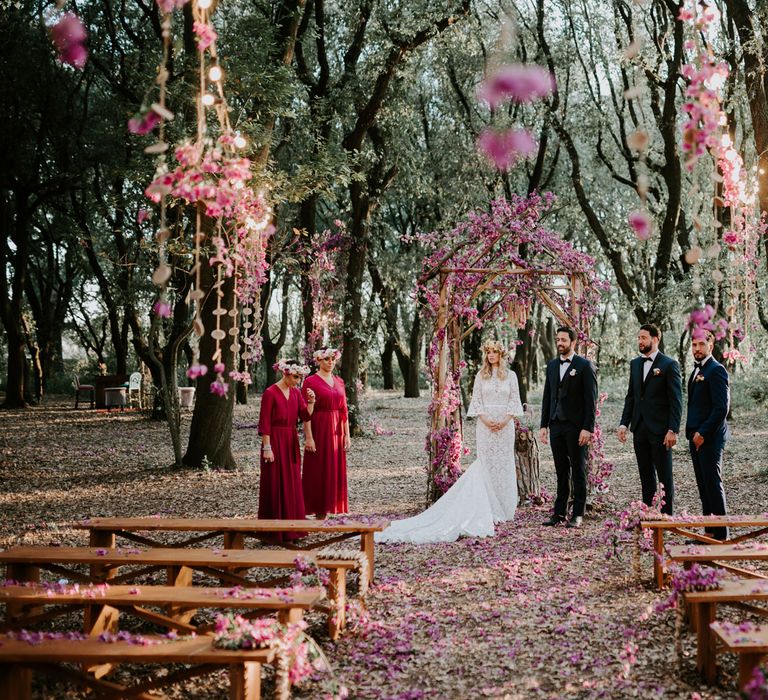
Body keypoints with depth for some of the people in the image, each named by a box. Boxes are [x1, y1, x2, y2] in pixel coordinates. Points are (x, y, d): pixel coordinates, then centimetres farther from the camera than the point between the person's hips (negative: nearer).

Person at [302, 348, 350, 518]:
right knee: (317, 472, -1)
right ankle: (317, 512, 6)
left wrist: (347, 435, 7)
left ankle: (324, 513, 15)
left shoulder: (339, 381, 12)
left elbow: (344, 410, 12)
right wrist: (308, 437, -16)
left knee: (335, 471, 7)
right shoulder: (310, 381, -6)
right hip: (318, 429, -6)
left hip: (336, 432, 6)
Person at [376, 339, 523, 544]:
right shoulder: (481, 376, 6)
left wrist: (505, 421, -10)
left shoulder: (511, 375, 6)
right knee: (486, 464, -2)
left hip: (505, 425, 0)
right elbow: (476, 400, 3)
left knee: (504, 464, 2)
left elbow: (514, 400, 3)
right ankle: (489, 510, 2)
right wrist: (486, 421, -10)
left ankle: (504, 509, 10)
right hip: (485, 425, 0)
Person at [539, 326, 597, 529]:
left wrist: (587, 428, -14)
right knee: (561, 472, 8)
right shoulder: (552, 365, 13)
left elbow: (591, 399, -8)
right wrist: (544, 425, 9)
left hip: (577, 427, -5)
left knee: (578, 471, 3)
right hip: (556, 426, 5)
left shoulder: (584, 365, -5)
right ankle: (559, 513, 12)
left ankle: (578, 514, 8)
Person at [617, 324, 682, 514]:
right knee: (646, 475, 11)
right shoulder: (635, 364, 12)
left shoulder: (669, 365, -7)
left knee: (665, 475, 1)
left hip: (660, 430, -6)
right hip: (640, 429, 6)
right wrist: (624, 423, 6)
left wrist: (673, 430, -15)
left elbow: (676, 401, -9)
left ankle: (666, 515, 8)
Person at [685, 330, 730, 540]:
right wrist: (692, 432, 13)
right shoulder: (697, 370, 17)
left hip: (709, 438, -9)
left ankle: (720, 534, 0)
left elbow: (721, 407, -18)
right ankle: (709, 532, 17)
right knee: (703, 485, 11)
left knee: (713, 484, -6)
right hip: (696, 436, 9)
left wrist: (703, 433, -18)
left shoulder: (716, 370, -12)